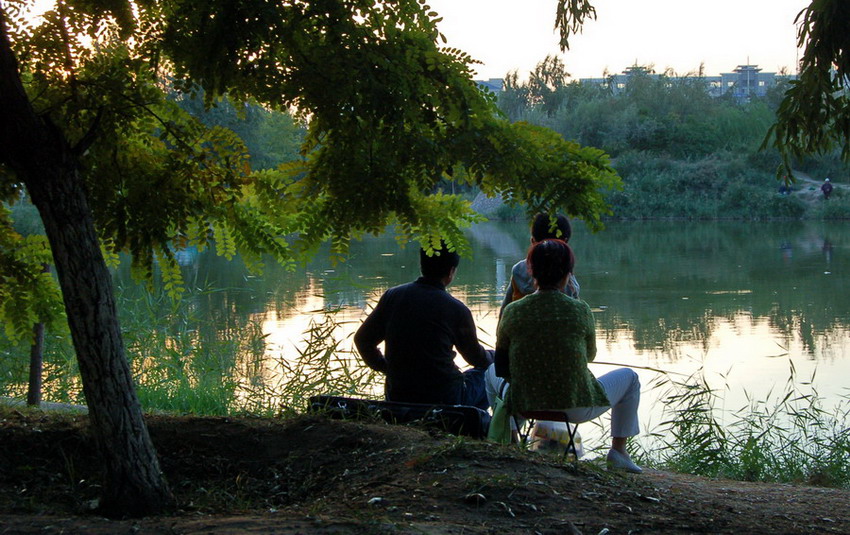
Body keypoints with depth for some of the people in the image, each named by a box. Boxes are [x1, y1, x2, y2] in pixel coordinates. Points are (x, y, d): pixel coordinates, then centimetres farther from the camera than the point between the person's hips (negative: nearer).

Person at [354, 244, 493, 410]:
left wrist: (384, 367, 22)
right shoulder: (456, 309, -12)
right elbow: (477, 358, 4)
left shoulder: (392, 296, -2)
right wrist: (492, 357, 27)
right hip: (445, 399, -5)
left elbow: (362, 339, 7)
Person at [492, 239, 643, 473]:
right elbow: (590, 355, 4)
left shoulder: (512, 312, -9)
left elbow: (502, 368, 2)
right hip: (577, 408, -2)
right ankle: (618, 451, 25)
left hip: (525, 406, 2)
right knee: (630, 377, 26)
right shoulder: (580, 310, -14)